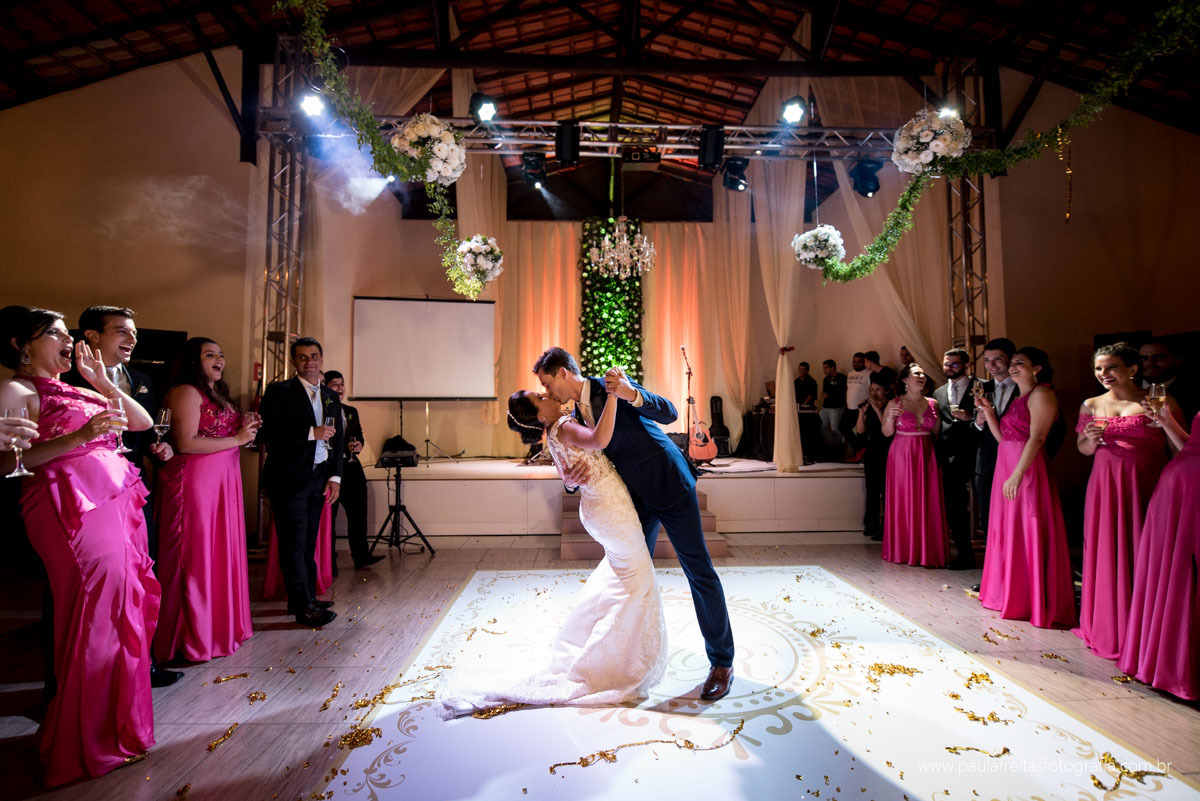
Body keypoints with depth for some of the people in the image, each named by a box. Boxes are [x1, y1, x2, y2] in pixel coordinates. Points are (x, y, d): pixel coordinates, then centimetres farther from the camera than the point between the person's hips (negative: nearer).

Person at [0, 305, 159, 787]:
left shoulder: (78, 391, 19)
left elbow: (143, 422, 17)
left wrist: (103, 382, 9)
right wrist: (77, 438, -20)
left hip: (119, 503, 7)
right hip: (74, 508, -7)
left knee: (123, 609, 9)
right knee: (96, 614, -4)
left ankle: (118, 722, 24)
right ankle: (86, 744, 14)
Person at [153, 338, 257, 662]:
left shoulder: (218, 394, 18)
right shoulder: (186, 392, -9)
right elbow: (186, 443, -18)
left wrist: (245, 430, 4)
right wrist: (236, 439, -13)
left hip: (222, 483, 9)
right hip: (195, 484, -9)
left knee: (221, 552, 12)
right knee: (196, 556, -2)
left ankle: (219, 624, 22)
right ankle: (192, 638, 10)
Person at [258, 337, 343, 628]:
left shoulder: (331, 396, 13)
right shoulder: (279, 391, -4)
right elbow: (267, 432, -15)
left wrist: (335, 477, 7)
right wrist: (311, 433, -20)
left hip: (318, 480, 6)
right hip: (289, 480, -6)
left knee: (308, 542, 15)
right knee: (294, 544, -2)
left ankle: (308, 596, 25)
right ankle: (303, 607, 4)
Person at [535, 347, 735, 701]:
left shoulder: (612, 387, -14)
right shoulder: (577, 414, 7)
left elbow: (669, 413, -20)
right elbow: (594, 460, 9)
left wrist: (631, 394, -37)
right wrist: (571, 478, -14)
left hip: (670, 484, -7)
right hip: (639, 495, 8)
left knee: (698, 570, 0)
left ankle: (722, 662, 12)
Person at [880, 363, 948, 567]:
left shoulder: (932, 403, 7)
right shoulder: (895, 403, 0)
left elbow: (937, 433, 10)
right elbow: (887, 432, -3)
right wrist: (890, 417, -17)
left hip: (926, 456, 2)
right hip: (902, 456, -2)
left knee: (928, 502, 3)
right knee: (903, 502, 3)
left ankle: (928, 551, 13)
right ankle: (903, 550, 14)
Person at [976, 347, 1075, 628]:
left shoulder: (1041, 394, -8)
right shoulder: (1017, 398, 19)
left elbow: (1037, 438, -18)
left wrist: (1017, 475, -23)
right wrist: (988, 411, 7)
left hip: (1027, 469, -9)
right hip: (1005, 467, 9)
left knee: (1028, 533, -3)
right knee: (1007, 531, 14)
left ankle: (1032, 602, 8)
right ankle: (1010, 594, 25)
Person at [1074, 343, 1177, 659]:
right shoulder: (1091, 405, 7)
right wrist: (1092, 439, -5)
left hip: (1145, 484, -2)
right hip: (1105, 485, 2)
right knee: (1106, 553, 6)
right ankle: (1107, 626, 19)